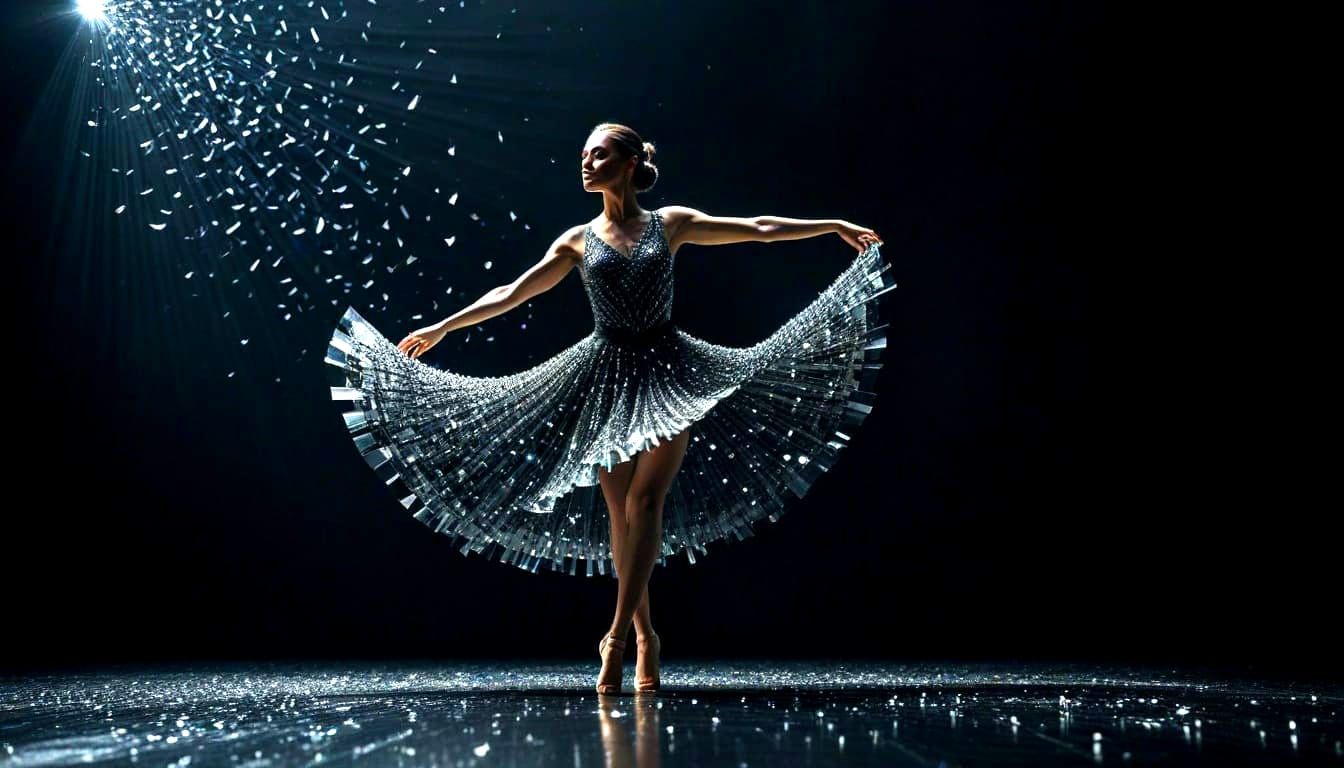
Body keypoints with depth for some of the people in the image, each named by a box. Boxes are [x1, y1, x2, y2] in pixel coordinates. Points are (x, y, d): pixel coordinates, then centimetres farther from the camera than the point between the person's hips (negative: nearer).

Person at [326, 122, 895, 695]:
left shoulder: (671, 223, 5)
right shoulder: (579, 240, 8)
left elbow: (759, 229, 9)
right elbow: (512, 293, 10)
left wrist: (836, 226, 10)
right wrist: (443, 327, 8)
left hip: (667, 373, -2)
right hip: (607, 376, 2)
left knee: (645, 500, -14)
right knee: (619, 512, 2)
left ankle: (617, 633, -11)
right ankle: (645, 637, 14)